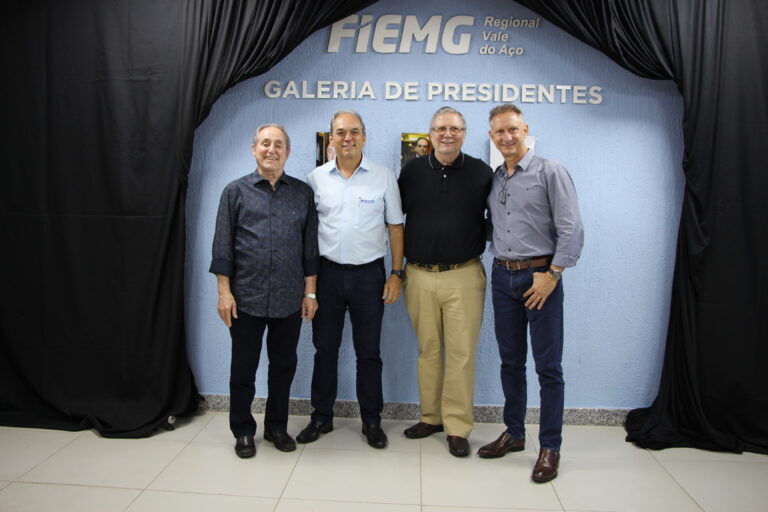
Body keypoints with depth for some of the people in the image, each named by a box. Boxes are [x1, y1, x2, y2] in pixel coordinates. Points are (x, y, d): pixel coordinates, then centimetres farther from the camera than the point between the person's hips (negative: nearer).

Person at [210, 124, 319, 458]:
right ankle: (243, 431, 28)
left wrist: (310, 292, 3)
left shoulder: (303, 193, 5)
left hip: (289, 300, 1)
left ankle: (277, 427, 30)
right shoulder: (236, 191, 2)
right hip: (246, 298, -1)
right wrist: (224, 292, -5)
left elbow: (310, 246, 6)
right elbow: (223, 246, 1)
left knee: (284, 365, 12)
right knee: (243, 367, 10)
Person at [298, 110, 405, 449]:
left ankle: (371, 421, 24)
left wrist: (397, 273, -3)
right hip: (327, 272, 2)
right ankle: (321, 417, 28)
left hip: (368, 274, -1)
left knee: (368, 352, 8)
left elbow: (395, 227, 2)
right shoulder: (316, 178, 3)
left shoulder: (384, 177, -1)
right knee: (325, 349, 11)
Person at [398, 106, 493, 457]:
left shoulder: (481, 173, 3)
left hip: (463, 276, -2)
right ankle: (431, 417, 27)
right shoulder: (411, 171, 7)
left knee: (461, 354, 1)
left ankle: (457, 427, 13)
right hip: (419, 275, 2)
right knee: (428, 351, 12)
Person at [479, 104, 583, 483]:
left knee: (548, 366, 2)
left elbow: (571, 229, -11)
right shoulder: (493, 179, 12)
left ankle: (550, 447, 15)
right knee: (510, 361, 14)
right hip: (502, 277, 6)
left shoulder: (550, 172, -5)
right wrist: (499, 263, 5)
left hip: (540, 276, -5)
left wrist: (552, 274, -15)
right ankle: (513, 433, 29)